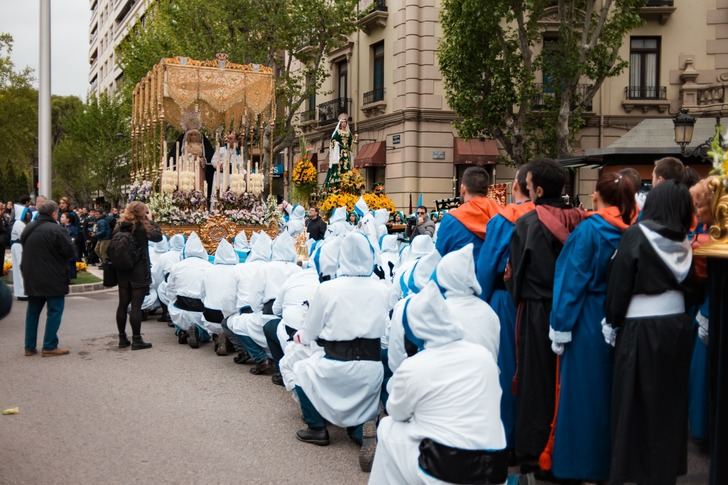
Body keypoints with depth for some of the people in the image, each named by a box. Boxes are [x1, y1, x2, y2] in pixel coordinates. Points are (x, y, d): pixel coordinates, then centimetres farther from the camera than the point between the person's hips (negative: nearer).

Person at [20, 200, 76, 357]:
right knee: (54, 311, 1)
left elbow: (25, 251, 17)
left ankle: (30, 346, 18)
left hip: (31, 277, 7)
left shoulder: (28, 229, 8)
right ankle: (49, 347, 0)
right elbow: (69, 251, -16)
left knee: (33, 311, 15)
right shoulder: (56, 230, -17)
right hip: (53, 278, -7)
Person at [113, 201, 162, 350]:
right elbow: (158, 237, -5)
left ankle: (122, 338, 17)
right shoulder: (142, 226, -12)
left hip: (122, 271, 6)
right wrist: (151, 221, 2)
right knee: (136, 305, -3)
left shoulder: (120, 226, 4)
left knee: (123, 304, 11)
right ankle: (136, 340, 0)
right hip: (139, 271, -6)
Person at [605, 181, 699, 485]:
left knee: (635, 403, 4)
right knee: (670, 402, 14)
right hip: (677, 327, 5)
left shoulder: (636, 235, -10)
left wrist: (612, 322, -1)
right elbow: (691, 289, 8)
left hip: (640, 329, -5)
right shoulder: (684, 243, 4)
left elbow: (619, 282, -10)